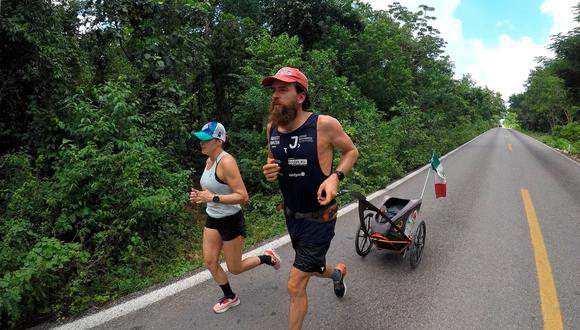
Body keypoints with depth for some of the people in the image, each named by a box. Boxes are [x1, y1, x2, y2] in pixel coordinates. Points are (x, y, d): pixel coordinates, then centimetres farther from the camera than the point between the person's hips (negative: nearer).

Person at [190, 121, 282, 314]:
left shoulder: (226, 162, -24)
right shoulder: (209, 160, 3)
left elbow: (243, 197, -27)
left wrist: (213, 198, -31)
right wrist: (200, 195, 0)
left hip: (231, 220, -8)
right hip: (213, 219, 8)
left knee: (235, 269, 7)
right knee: (209, 263, 10)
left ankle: (268, 258, 32)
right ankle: (230, 298, 32)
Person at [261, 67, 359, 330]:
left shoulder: (324, 124, -20)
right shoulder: (272, 127, -5)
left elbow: (351, 151, -4)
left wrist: (335, 177, -22)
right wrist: (268, 172, -12)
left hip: (319, 218, -6)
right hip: (291, 215, 6)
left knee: (295, 286, -3)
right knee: (313, 269, 28)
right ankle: (337, 274, 63)